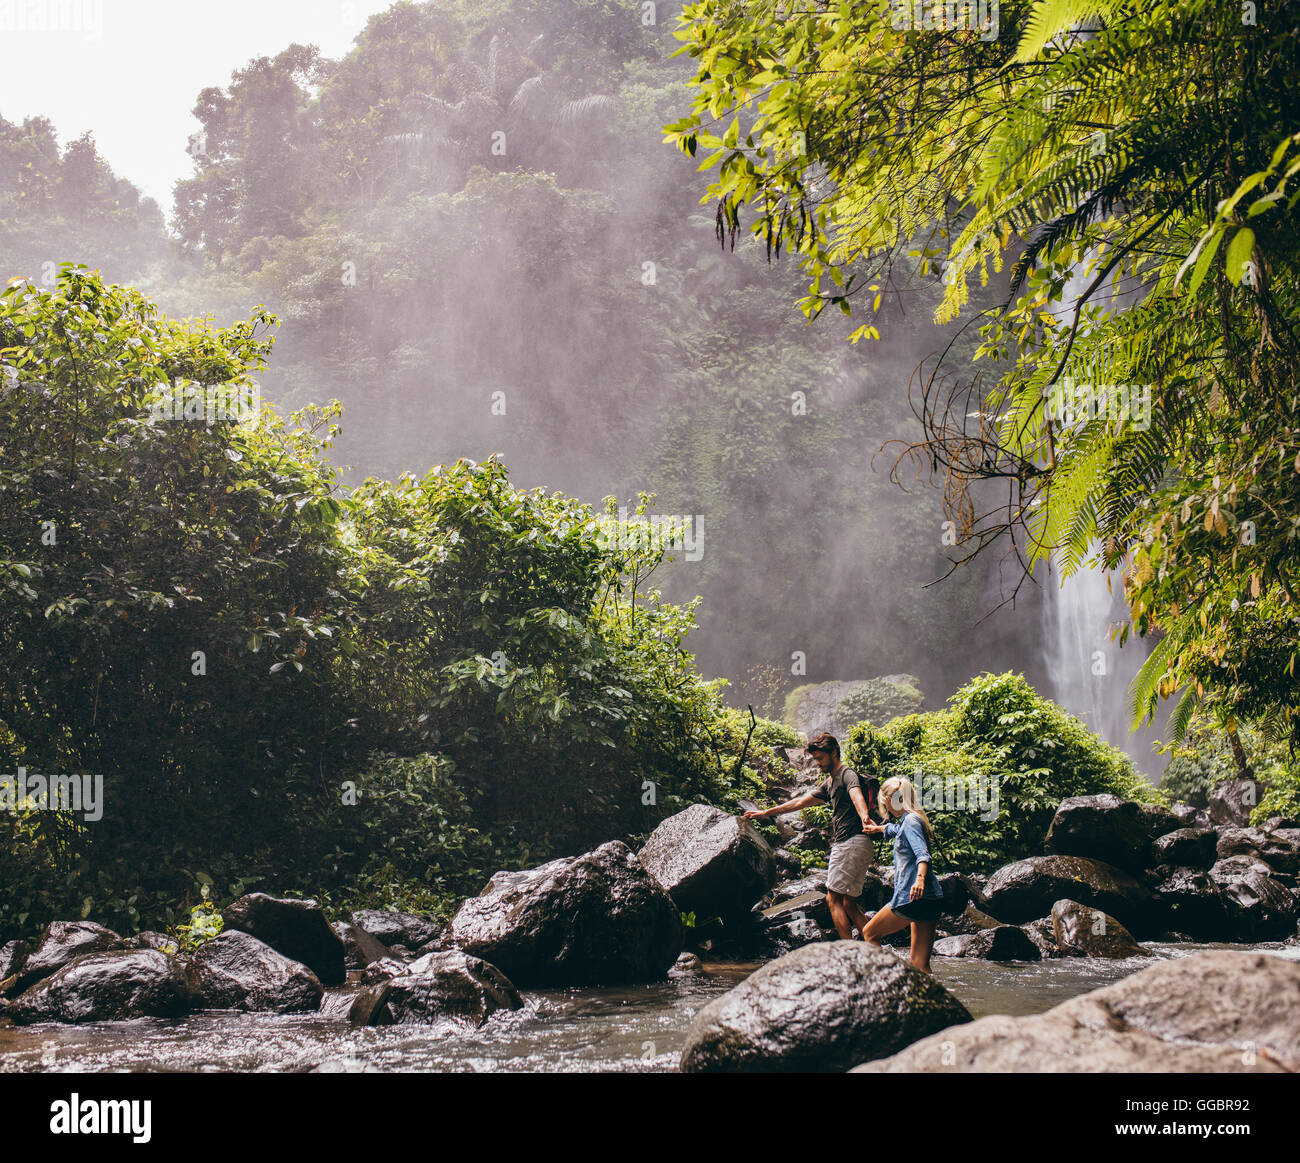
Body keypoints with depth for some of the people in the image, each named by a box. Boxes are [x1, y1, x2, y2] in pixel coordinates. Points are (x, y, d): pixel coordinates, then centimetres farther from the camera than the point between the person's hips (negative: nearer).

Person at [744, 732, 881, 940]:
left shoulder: (847, 774, -6)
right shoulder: (831, 783, 24)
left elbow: (856, 794, -29)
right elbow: (801, 802, 33)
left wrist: (864, 818, -52)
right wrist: (766, 813, 36)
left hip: (851, 842, -10)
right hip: (842, 844, 10)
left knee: (833, 898, -12)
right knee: (849, 904, 6)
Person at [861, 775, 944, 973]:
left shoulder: (911, 820, -8)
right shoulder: (904, 822, 20)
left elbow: (922, 853, -24)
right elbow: (893, 829, 44)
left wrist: (920, 878, -39)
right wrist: (877, 828, 60)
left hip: (912, 896, -9)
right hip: (932, 899, 9)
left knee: (870, 933, 10)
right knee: (919, 965, 2)